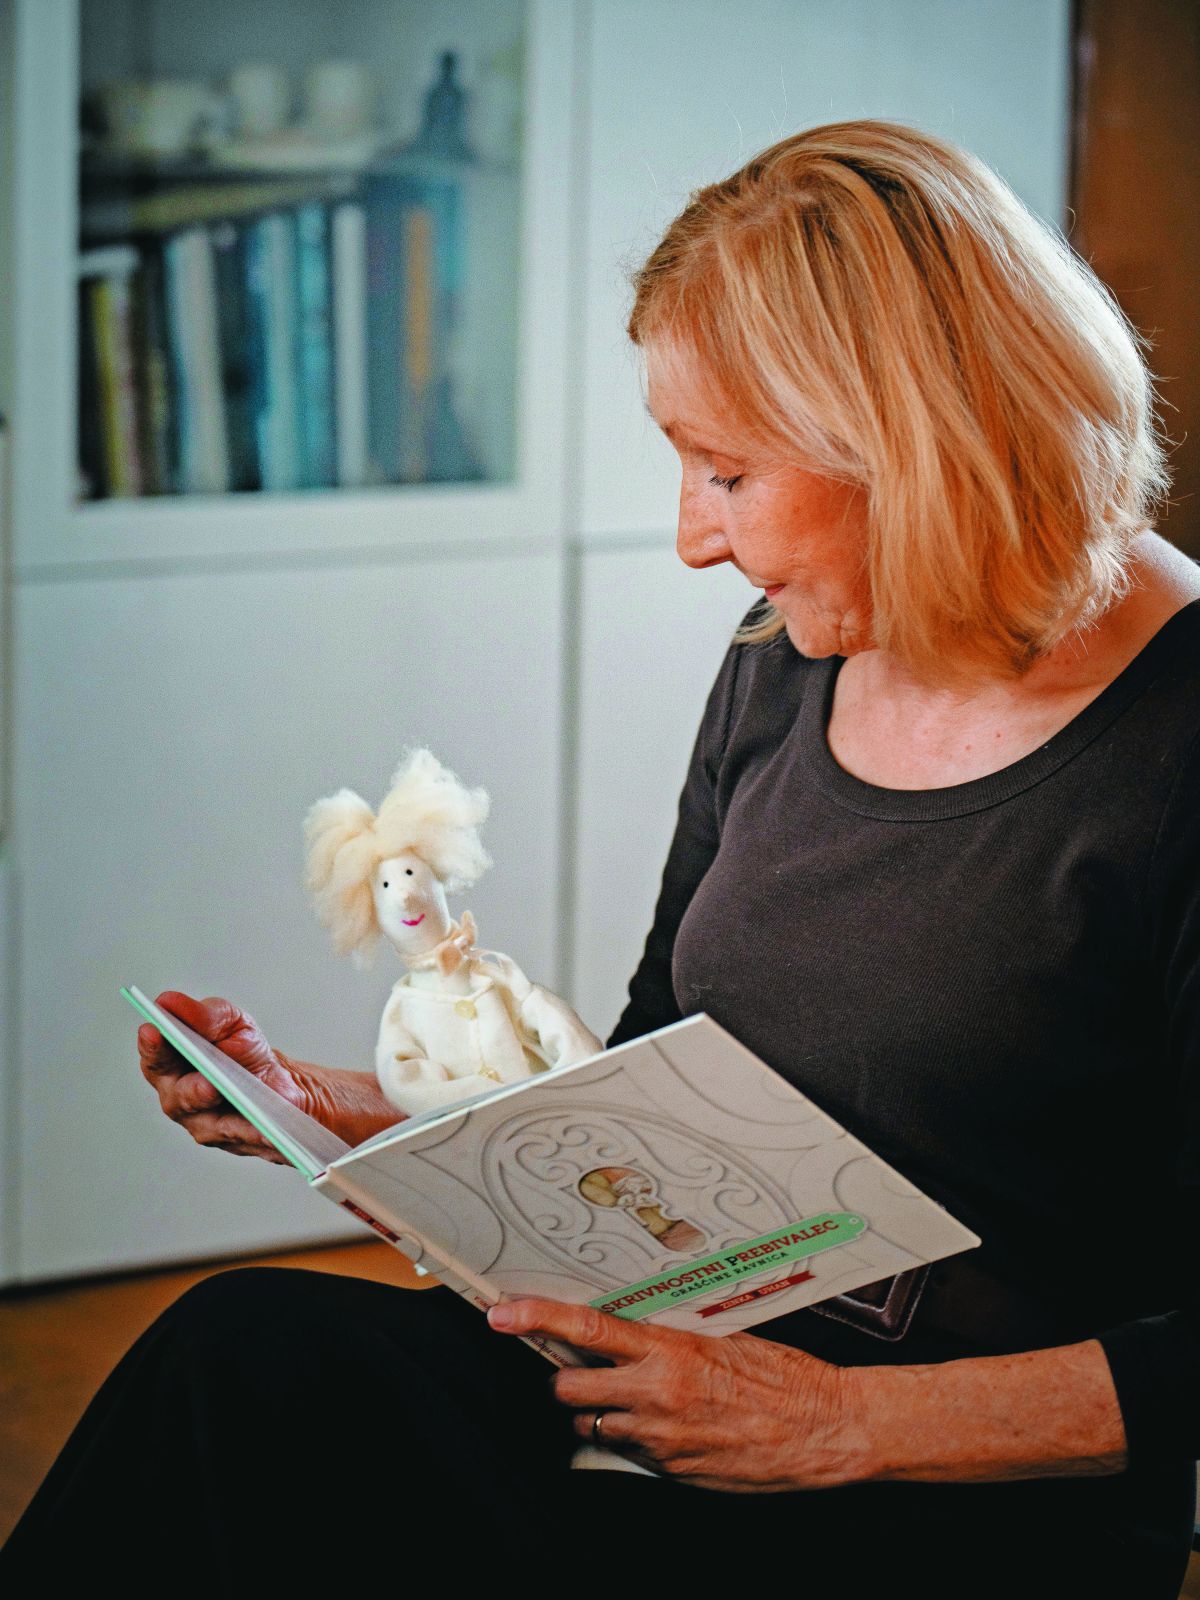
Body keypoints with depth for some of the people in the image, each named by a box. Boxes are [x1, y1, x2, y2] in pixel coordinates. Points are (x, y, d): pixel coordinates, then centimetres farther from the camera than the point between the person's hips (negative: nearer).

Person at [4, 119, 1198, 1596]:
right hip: (714, 1382, 7)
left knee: (251, 1359, -22)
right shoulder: (778, 673, 8)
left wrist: (839, 1422, -22)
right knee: (248, 1355, -19)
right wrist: (336, 1112, 7)